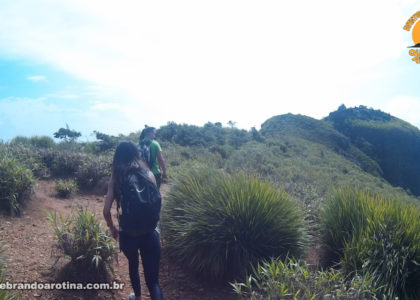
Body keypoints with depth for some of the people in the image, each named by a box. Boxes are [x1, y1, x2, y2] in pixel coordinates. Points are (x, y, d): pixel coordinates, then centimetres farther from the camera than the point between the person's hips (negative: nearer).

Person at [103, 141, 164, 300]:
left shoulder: (115, 179, -4)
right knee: (152, 280, 6)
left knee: (133, 265, 31)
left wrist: (112, 228, 12)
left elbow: (106, 211, -6)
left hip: (127, 234, 2)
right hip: (149, 233, -1)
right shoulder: (148, 174, -4)